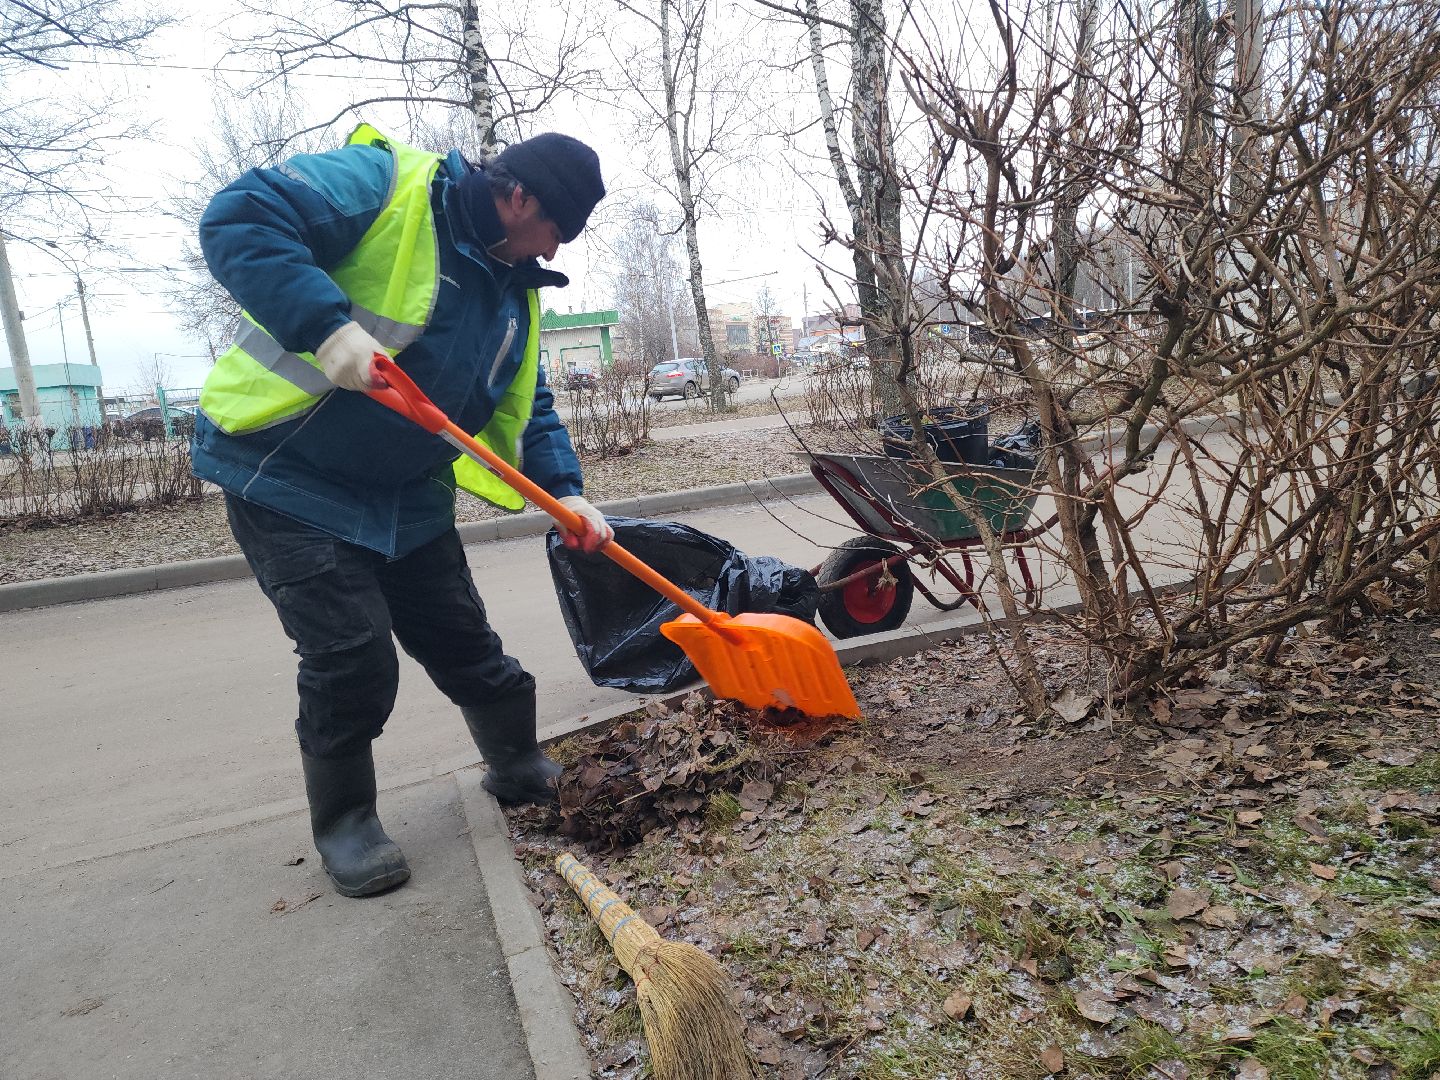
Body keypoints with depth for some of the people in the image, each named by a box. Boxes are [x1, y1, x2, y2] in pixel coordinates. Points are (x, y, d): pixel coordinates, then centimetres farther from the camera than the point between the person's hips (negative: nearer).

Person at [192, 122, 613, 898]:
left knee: (463, 643, 10)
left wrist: (563, 490, -6)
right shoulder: (384, 183, -15)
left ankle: (521, 769, 31)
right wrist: (328, 325, -37)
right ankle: (343, 820, 14)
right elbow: (238, 221, -24)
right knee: (352, 657, -9)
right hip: (284, 477, -6)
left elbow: (528, 409, 10)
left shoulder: (513, 290, 8)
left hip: (406, 497, 7)